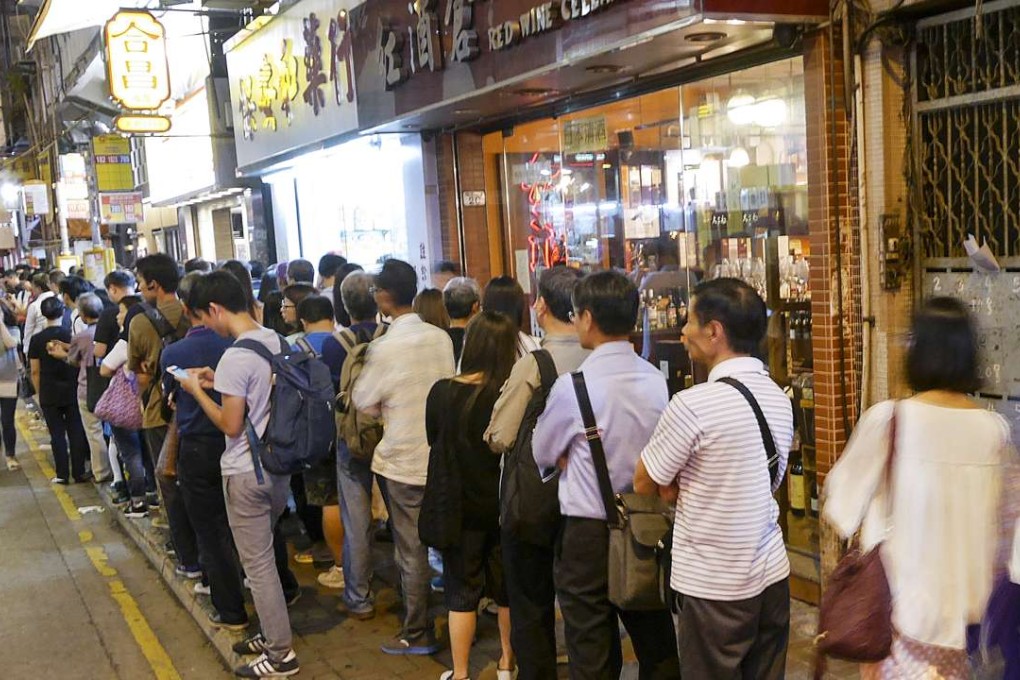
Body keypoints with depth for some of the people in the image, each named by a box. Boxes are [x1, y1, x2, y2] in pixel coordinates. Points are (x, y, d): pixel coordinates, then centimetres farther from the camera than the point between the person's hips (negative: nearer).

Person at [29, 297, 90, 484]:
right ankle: (79, 472, 8)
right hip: (72, 391, 0)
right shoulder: (71, 335, -5)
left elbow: (35, 372, -3)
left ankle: (62, 474, 8)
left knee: (57, 434, 5)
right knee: (76, 432, 6)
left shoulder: (37, 339, -6)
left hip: (49, 394, 0)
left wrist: (40, 394, 7)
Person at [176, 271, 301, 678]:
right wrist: (220, 383, 12)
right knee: (266, 552, 22)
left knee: (257, 563, 4)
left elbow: (231, 425, -19)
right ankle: (272, 633, 33)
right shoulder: (275, 340, 2)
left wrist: (197, 391, -7)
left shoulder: (234, 357, -22)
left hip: (246, 474, -8)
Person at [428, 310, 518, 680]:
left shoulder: (441, 393, -15)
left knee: (462, 592, 13)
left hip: (459, 507, -1)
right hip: (504, 506, 1)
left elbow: (434, 443, 2)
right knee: (508, 588, 20)